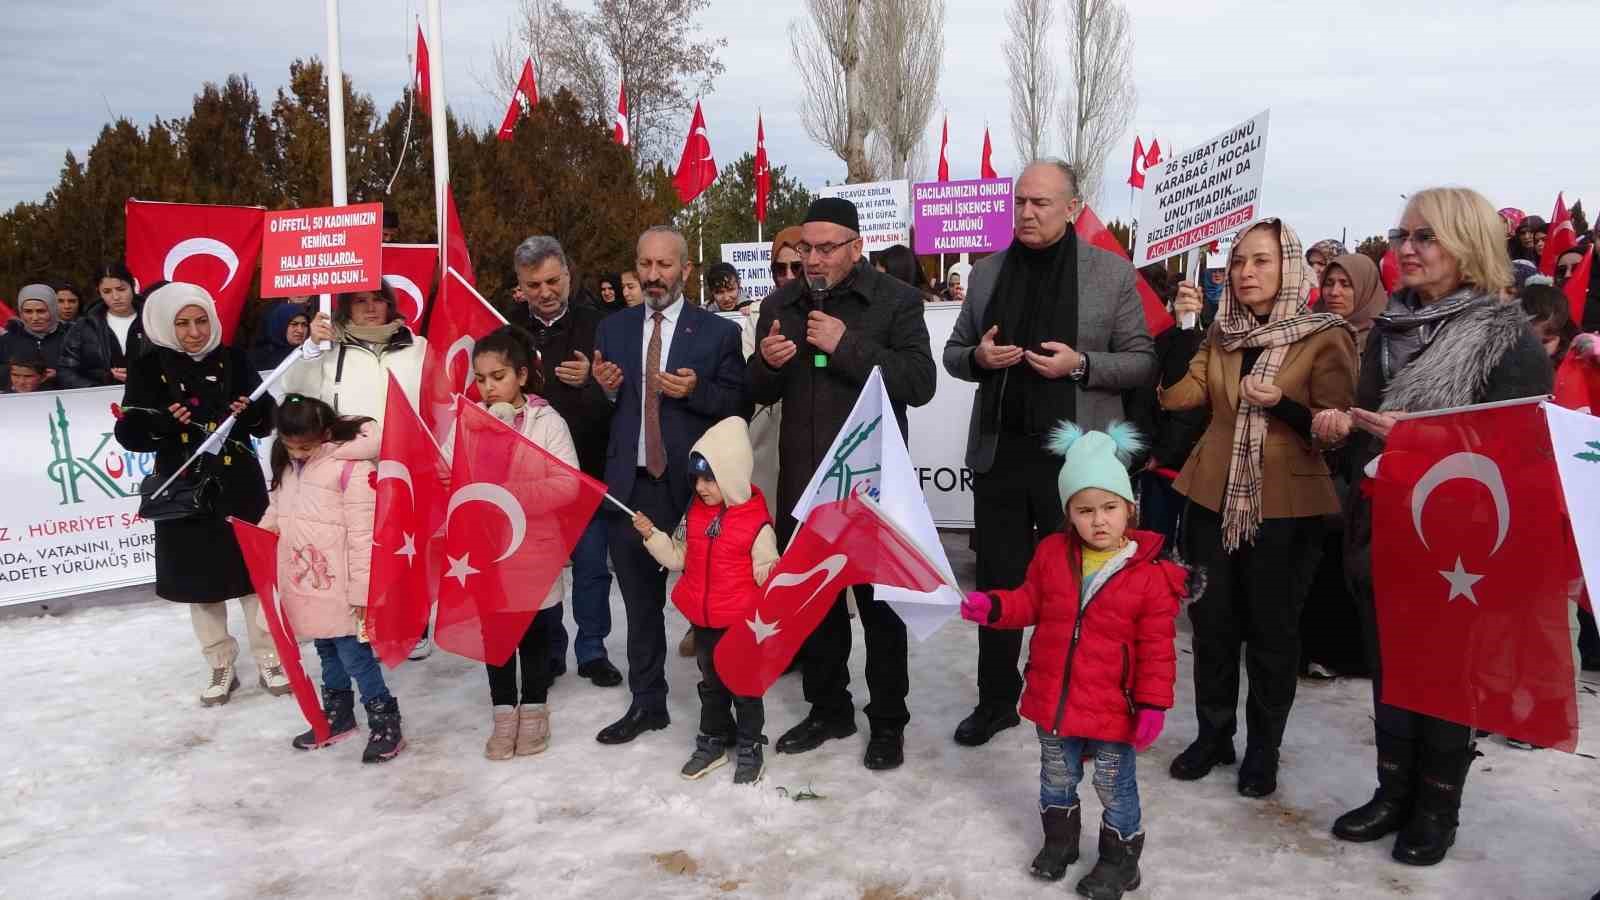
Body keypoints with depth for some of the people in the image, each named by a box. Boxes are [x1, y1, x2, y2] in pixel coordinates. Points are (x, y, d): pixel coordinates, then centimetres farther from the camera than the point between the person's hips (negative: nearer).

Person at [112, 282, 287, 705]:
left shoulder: (233, 361, 1)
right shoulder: (147, 369, -2)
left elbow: (267, 420, 5)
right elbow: (129, 434, -5)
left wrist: (251, 412, -17)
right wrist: (163, 422, -24)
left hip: (239, 485, 0)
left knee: (254, 569, 5)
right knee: (200, 579, 10)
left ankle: (269, 660, 19)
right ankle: (221, 667, 24)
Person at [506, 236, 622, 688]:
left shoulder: (597, 325, -4)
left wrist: (591, 380, -23)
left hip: (586, 465, -1)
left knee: (591, 562, 7)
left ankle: (592, 649, 22)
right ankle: (547, 649, 27)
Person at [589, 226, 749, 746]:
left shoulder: (718, 332, -2)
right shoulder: (613, 329, 9)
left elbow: (740, 404, -4)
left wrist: (695, 391, -19)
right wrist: (604, 388, -10)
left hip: (695, 483, -3)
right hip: (632, 483, 4)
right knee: (640, 600, 14)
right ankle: (647, 703, 28)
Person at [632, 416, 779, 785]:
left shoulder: (756, 522, -16)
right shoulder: (695, 513, 2)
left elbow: (766, 571, -12)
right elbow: (680, 558, 9)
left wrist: (775, 575, -31)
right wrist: (651, 535, 1)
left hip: (742, 621, -6)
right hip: (703, 619, 6)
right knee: (711, 682, 19)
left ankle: (749, 747, 24)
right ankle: (713, 741, 35)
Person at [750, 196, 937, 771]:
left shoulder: (895, 301, -4)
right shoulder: (781, 305, 9)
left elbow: (920, 383, -16)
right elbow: (760, 393, 15)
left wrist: (847, 346, -21)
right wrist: (767, 363, -8)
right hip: (802, 481, 5)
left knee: (880, 602, 6)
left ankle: (888, 722, 21)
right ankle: (828, 709, 31)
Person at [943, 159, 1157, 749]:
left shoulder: (1112, 273, -1)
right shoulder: (987, 272, 9)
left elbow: (1142, 362, 0)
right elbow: (953, 353, 15)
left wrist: (1080, 364, -17)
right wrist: (978, 356, -8)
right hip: (999, 451, 3)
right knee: (998, 582, 11)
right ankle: (996, 699, 26)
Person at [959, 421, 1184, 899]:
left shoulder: (1151, 574, -15)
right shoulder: (1052, 553, -5)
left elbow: (1157, 648, -12)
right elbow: (1030, 601, 8)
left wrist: (1153, 704, -14)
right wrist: (993, 606, -11)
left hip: (1113, 708, -3)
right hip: (1053, 699, 4)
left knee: (1115, 787, 14)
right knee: (1057, 778, 23)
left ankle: (1120, 858, 35)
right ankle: (1059, 838, 46)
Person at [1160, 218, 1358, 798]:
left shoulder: (1325, 337, -5)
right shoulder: (1220, 334, 8)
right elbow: (1176, 396, -3)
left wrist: (1282, 404, -24)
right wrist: (1179, 327, -12)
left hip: (1287, 505, -4)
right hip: (1214, 497, 4)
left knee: (1272, 629, 6)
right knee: (1212, 622, 9)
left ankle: (1263, 749, 23)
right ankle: (1213, 734, 26)